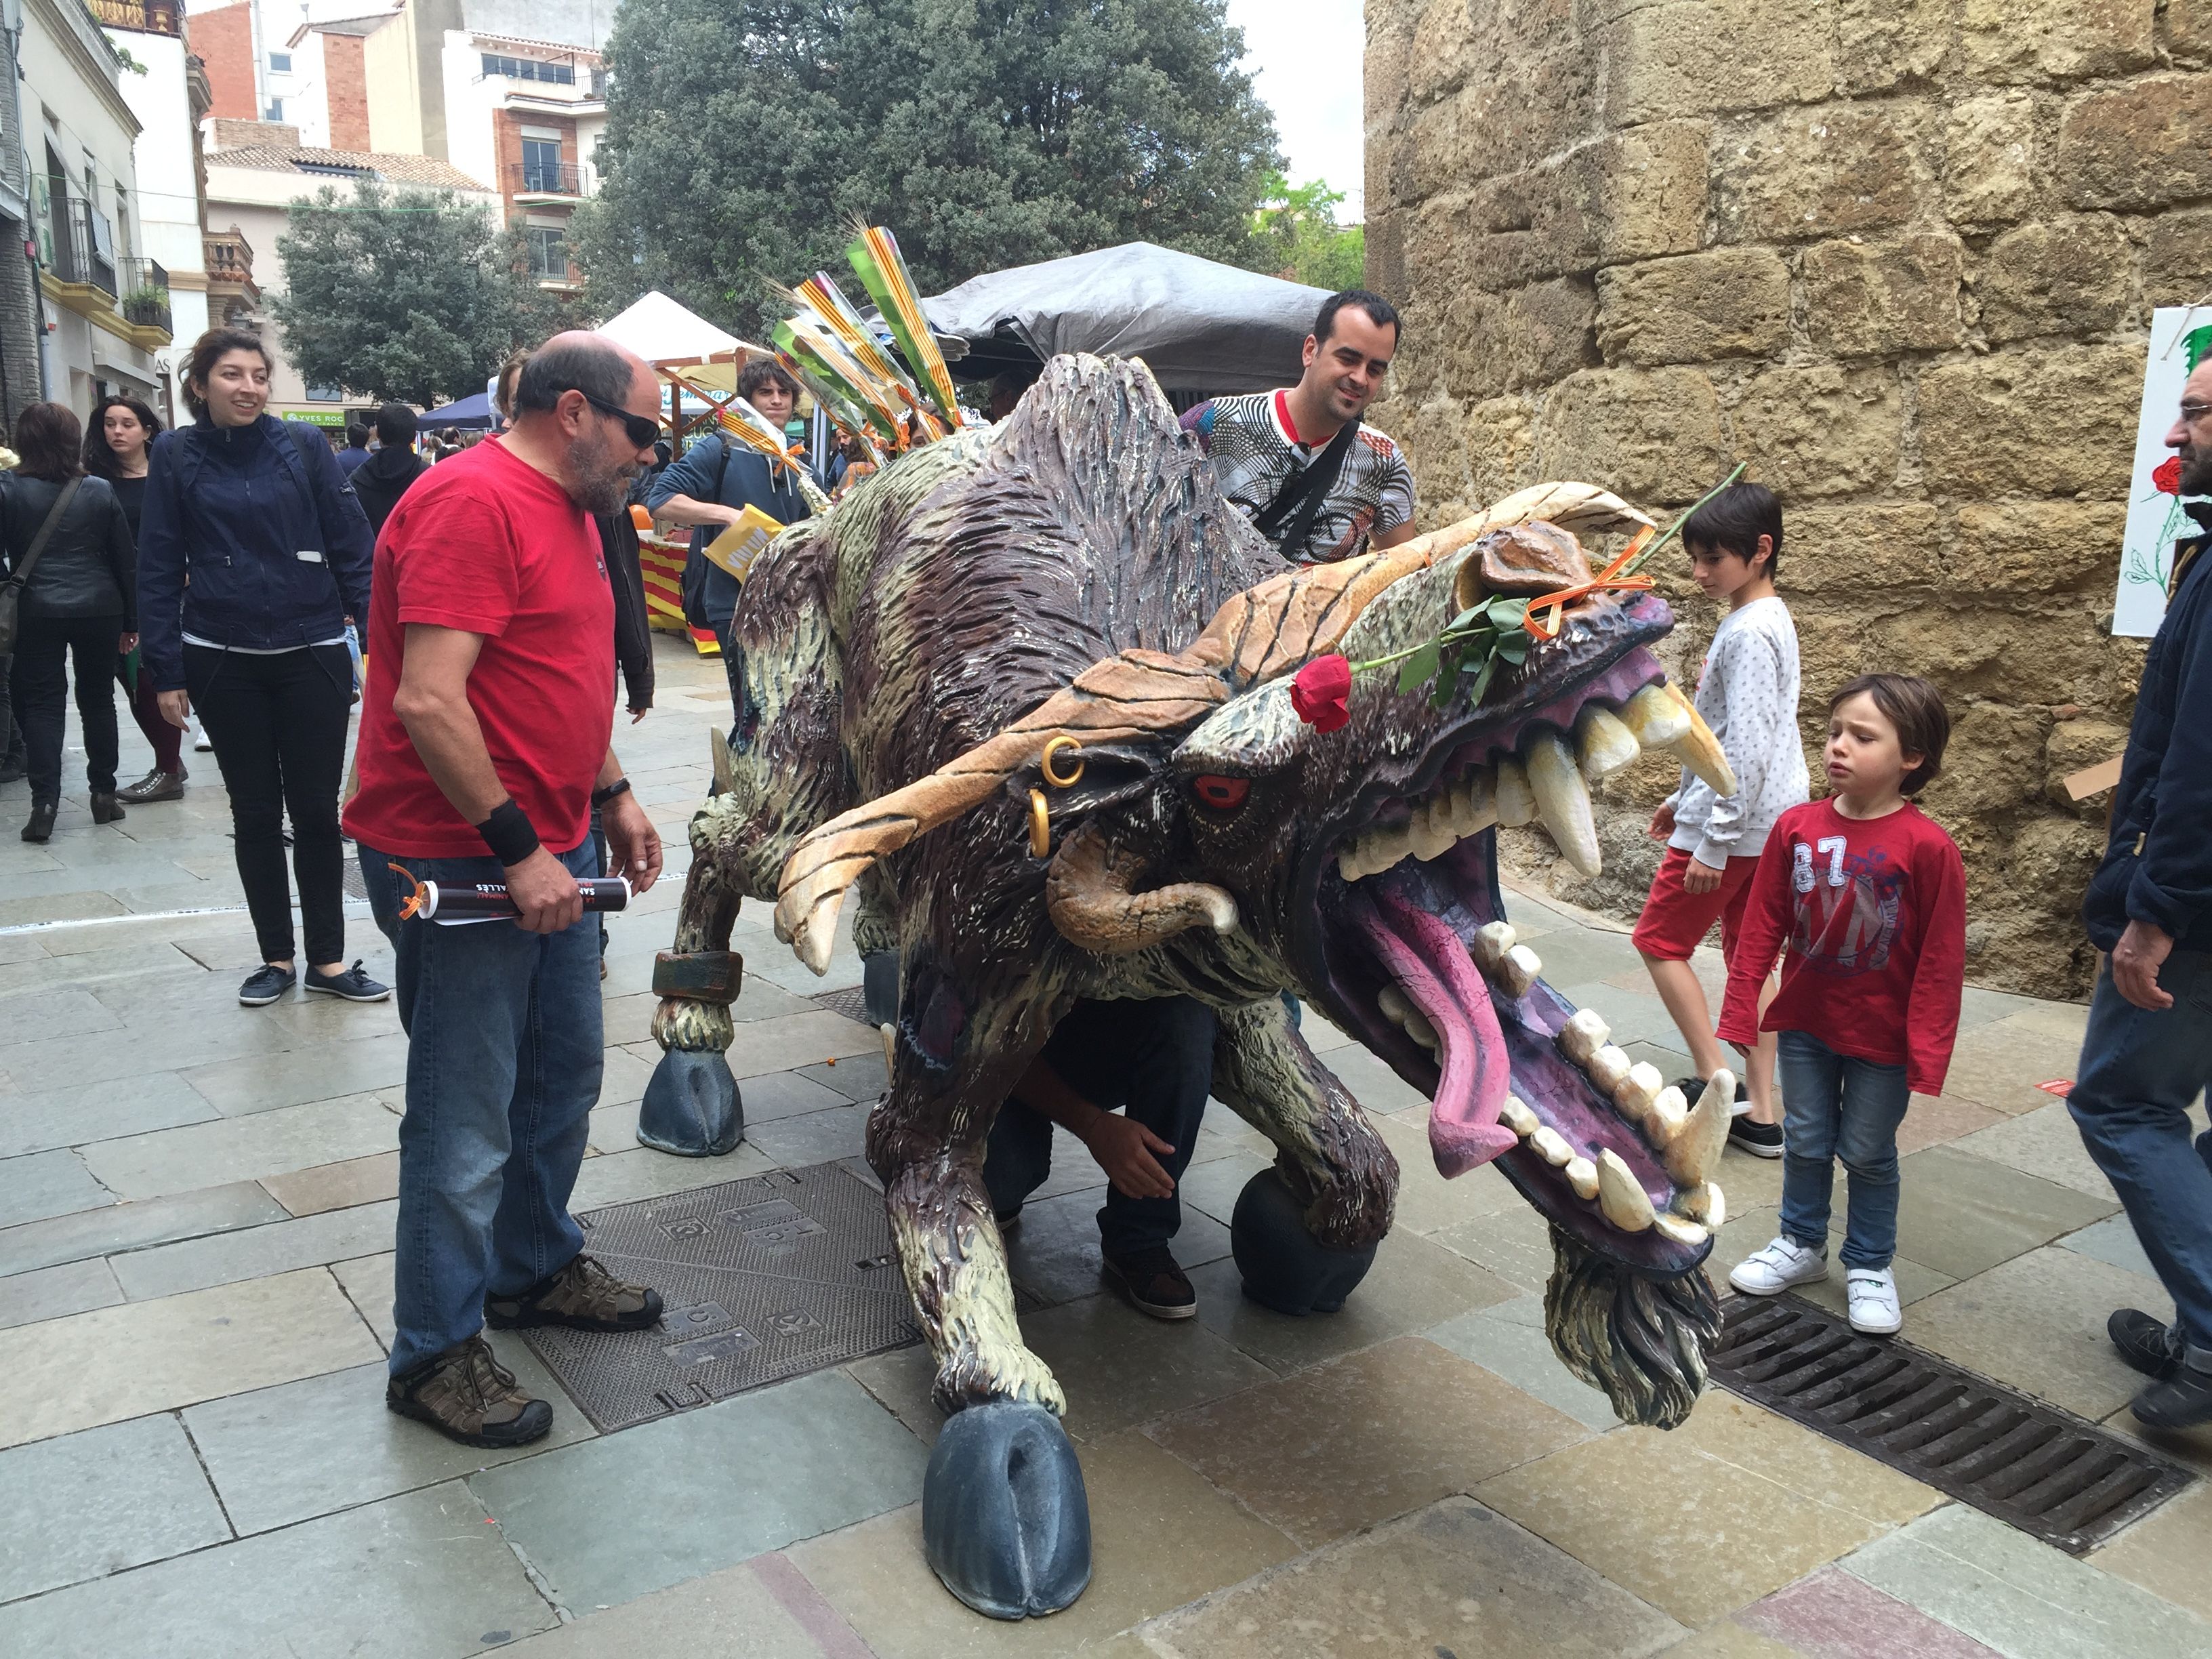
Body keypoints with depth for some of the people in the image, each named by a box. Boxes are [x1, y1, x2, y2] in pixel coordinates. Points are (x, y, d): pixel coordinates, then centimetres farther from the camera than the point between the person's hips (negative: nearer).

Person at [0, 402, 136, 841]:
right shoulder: (100, 492, 2)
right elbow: (125, 560, 5)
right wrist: (131, 621, 11)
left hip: (37, 612, -1)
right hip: (99, 609, 2)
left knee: (42, 703, 3)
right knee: (98, 699, 12)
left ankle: (44, 805, -4)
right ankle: (104, 794, 15)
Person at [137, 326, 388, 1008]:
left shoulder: (303, 446, -1)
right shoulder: (176, 455, 1)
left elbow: (352, 545, -1)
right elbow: (160, 567, 2)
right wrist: (166, 671, -2)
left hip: (312, 655, -1)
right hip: (223, 663, 1)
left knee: (316, 809, 5)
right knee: (254, 811, 10)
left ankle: (329, 959, 16)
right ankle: (276, 957, 22)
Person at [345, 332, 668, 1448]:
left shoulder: (569, 510, 15)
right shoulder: (472, 503, -19)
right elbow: (427, 702, -26)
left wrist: (610, 796, 17)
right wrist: (515, 850, -23)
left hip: (548, 853, 10)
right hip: (460, 865, -10)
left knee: (563, 1081, 20)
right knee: (467, 1124, 0)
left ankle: (536, 1269, 39)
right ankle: (435, 1354, 16)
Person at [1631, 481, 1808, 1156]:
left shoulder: (1749, 633, -18)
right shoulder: (1766, 621, 14)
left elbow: (1747, 749, -23)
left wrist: (1715, 841, -22)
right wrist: (1683, 798, 24)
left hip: (1736, 825, -10)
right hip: (1768, 823, 10)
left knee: (1659, 940, 3)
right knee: (1748, 955, 11)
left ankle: (1714, 1080, 3)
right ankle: (1760, 1113, 14)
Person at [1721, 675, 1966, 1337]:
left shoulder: (1927, 847, -18)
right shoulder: (1797, 828, -7)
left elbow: (1941, 960, -13)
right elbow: (1761, 928, -1)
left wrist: (1926, 1054, -12)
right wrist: (1740, 1015, -1)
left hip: (1882, 1036, -3)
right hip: (1805, 1023, 3)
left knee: (1868, 1153, 12)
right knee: (1805, 1142, 17)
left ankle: (1870, 1266, 32)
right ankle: (1802, 1244, 38)